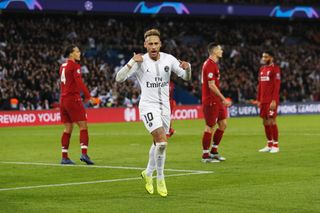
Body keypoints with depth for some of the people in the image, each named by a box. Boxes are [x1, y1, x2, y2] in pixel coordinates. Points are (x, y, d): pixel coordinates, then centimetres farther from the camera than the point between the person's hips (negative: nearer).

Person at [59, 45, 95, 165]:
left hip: (63, 99, 8)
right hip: (73, 99, -8)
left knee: (68, 128, 10)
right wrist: (88, 96, -20)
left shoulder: (63, 66, 16)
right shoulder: (74, 65, -9)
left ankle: (64, 157, 8)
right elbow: (79, 82, -18)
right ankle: (84, 153, -17)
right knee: (83, 126, -6)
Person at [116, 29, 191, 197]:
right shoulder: (140, 61, -9)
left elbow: (186, 77, 4)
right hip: (148, 105, -5)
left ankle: (148, 173, 36)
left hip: (164, 105, 5)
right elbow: (119, 78, -15)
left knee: (158, 143, 13)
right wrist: (132, 63, -27)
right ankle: (160, 179, -5)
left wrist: (187, 68, -18)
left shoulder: (169, 59, 1)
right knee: (162, 142, -19)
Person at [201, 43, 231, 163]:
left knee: (223, 124, 11)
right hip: (210, 101, -10)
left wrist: (221, 99, 22)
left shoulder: (213, 64, 16)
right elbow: (211, 85, -22)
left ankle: (214, 151, 19)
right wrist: (223, 99, -21)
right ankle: (205, 155, 3)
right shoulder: (210, 65, -16)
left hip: (216, 101, 10)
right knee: (210, 127, -4)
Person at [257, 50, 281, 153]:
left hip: (271, 101, -8)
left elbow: (277, 86, -15)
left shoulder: (275, 69, -9)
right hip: (263, 100, 8)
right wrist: (258, 100, 16)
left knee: (272, 121, -7)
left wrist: (274, 100, -20)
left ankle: (275, 145, 0)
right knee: (265, 122, 9)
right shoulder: (262, 69, 16)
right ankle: (269, 145, 16)